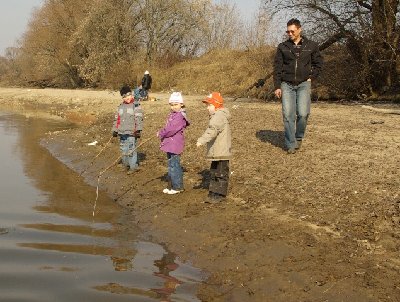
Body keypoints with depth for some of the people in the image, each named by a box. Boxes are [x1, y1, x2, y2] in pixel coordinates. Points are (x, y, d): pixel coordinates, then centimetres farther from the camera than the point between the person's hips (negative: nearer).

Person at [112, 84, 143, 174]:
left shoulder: (136, 105, -4)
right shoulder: (121, 106, 16)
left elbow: (139, 118, -10)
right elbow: (117, 118, 21)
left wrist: (138, 130, -17)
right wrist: (115, 130, 19)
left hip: (131, 132, -6)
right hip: (122, 132, 6)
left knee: (131, 150, -7)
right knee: (123, 149, 11)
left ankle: (133, 167, 2)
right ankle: (125, 163, 27)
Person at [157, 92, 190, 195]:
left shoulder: (181, 116, -16)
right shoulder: (172, 114, 15)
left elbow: (172, 129, -22)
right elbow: (167, 128, 19)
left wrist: (161, 134, -8)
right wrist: (161, 133, 0)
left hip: (175, 145, -10)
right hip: (169, 144, 10)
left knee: (174, 165, -5)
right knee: (171, 165, 16)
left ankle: (177, 187, 3)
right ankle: (172, 186, 25)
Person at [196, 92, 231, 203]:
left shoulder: (219, 116, -18)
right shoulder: (217, 116, 17)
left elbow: (212, 130, -33)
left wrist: (201, 140, -41)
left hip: (221, 152, -11)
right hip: (216, 152, 11)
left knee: (221, 173, -1)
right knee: (214, 173, 16)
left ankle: (219, 195, 5)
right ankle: (213, 194, 23)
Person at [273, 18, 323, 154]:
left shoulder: (311, 46, 5)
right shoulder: (282, 47, 5)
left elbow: (318, 63, 15)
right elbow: (277, 67, 5)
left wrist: (311, 77, 3)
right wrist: (277, 86, -2)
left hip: (303, 84, 0)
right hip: (287, 85, 1)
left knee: (303, 113, -12)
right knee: (288, 115, -5)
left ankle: (299, 137, 14)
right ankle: (291, 144, 3)